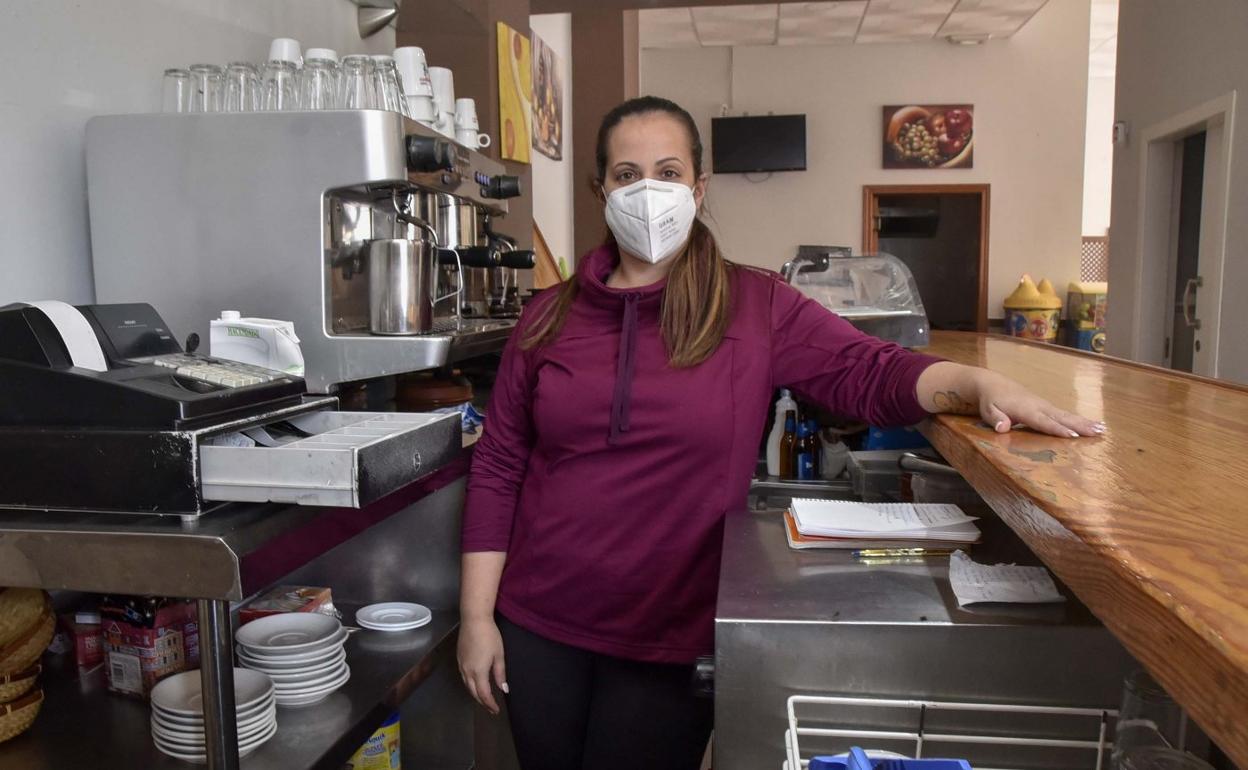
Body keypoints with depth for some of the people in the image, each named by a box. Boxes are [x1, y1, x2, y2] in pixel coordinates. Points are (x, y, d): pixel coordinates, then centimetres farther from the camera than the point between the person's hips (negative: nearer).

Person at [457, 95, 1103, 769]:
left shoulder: (755, 308, -4)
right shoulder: (550, 319, 0)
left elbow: (868, 371, -9)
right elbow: (498, 467, 1)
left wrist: (980, 385, -29)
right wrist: (477, 614, -1)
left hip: (670, 643, -2)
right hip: (537, 625, 3)